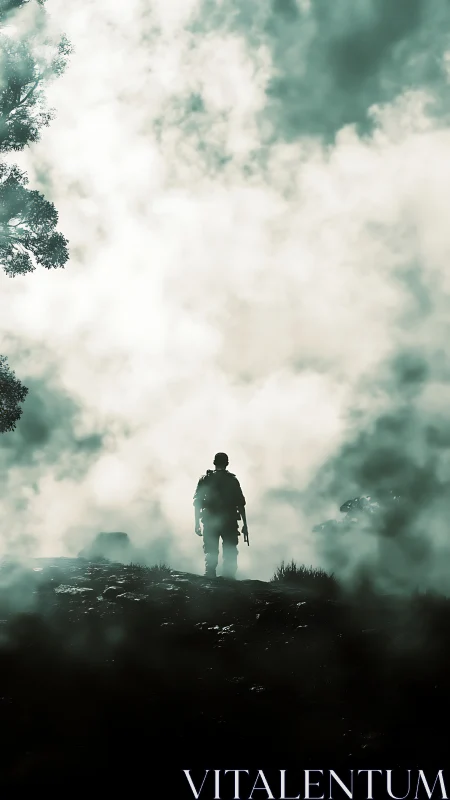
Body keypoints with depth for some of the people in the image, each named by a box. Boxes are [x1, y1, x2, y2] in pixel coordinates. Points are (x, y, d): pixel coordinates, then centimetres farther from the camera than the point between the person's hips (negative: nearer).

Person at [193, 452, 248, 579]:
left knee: (210, 555, 6)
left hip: (210, 522, 1)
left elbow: (197, 502, 2)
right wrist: (244, 525, 4)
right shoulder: (232, 480, 5)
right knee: (230, 555, 3)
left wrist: (197, 524, 6)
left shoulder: (205, 479, 7)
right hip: (229, 522, -1)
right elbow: (241, 504, 1)